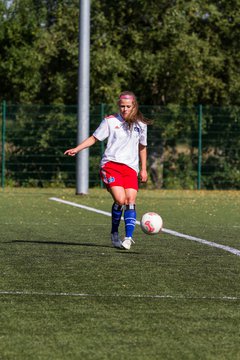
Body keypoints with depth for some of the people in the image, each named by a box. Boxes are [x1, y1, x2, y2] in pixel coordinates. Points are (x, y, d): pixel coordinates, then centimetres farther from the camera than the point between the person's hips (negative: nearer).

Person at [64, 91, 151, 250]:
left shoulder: (141, 124, 13)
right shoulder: (110, 121, 4)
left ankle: (128, 238, -12)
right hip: (111, 165, -3)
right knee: (120, 199, -19)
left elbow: (142, 147, 25)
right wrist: (76, 149, -3)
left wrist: (144, 169, 21)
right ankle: (114, 234, 1)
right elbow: (94, 138, 8)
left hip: (130, 168, 3)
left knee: (131, 200, -14)